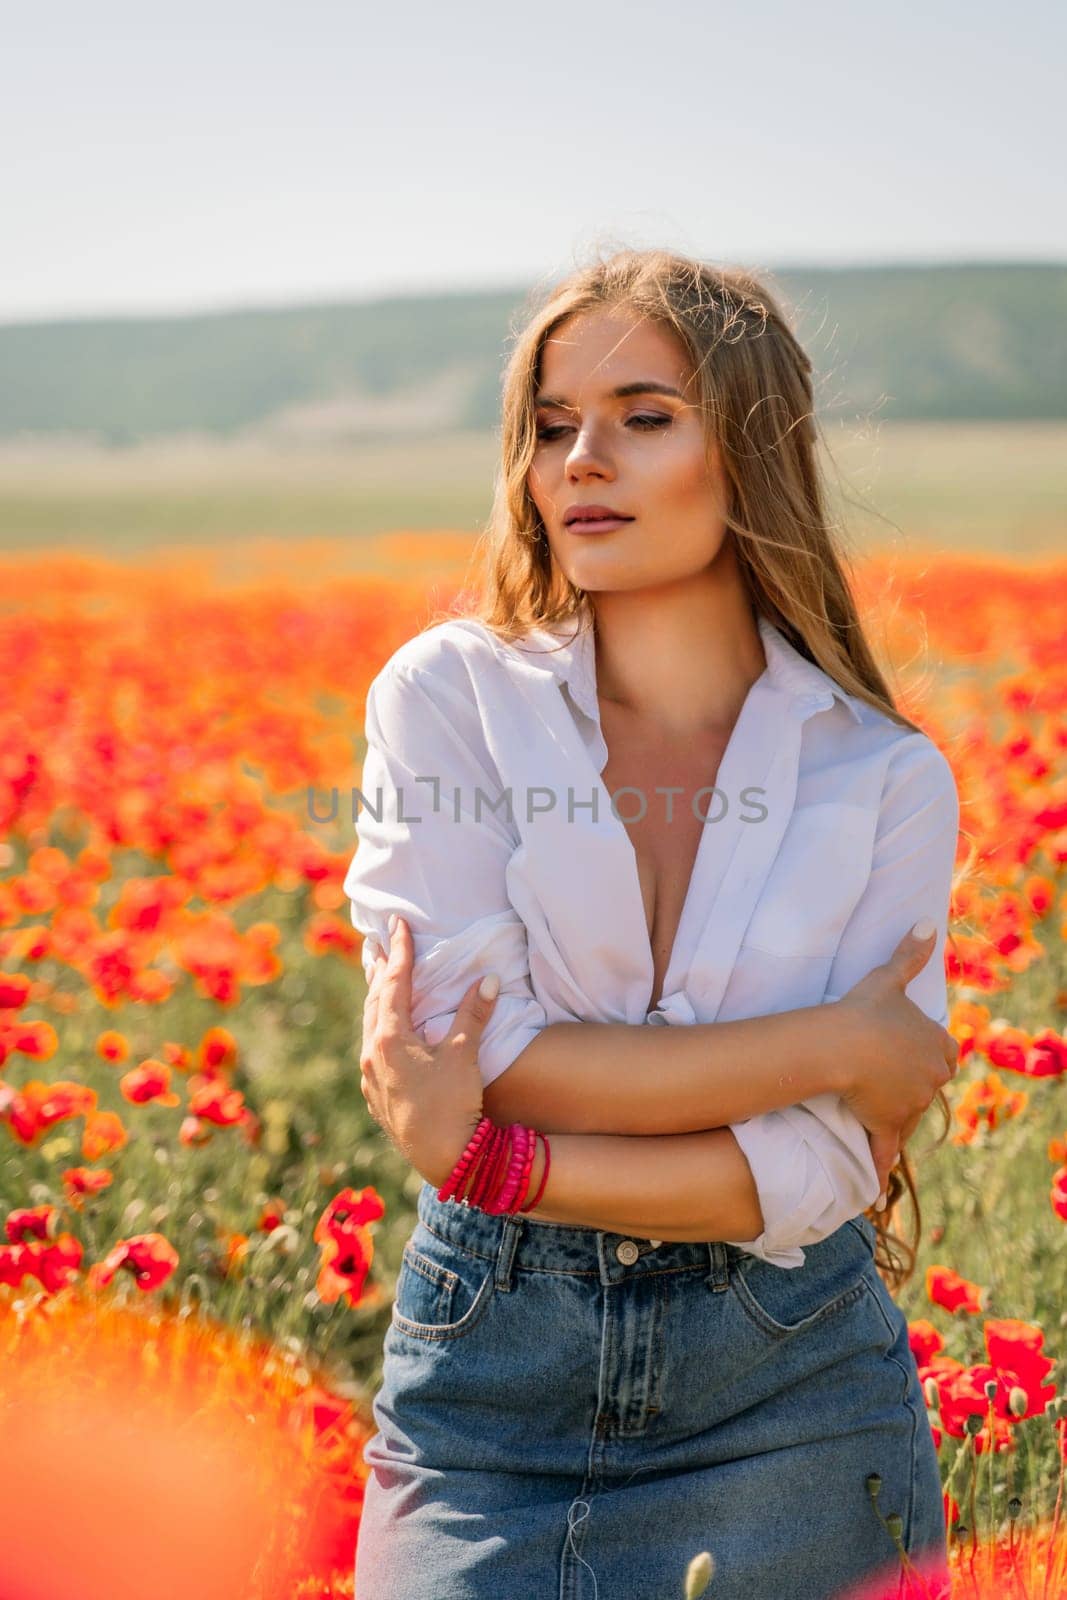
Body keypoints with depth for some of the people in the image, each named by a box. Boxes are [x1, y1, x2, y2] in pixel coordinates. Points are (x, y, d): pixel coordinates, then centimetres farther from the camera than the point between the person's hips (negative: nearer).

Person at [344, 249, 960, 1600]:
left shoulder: (888, 782, -3)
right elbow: (479, 1058, -15)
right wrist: (833, 1045, -14)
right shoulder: (448, 697, -5)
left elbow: (814, 1174, -11)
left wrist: (489, 1154, -20)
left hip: (787, 1391, 1)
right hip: (492, 1374, 0)